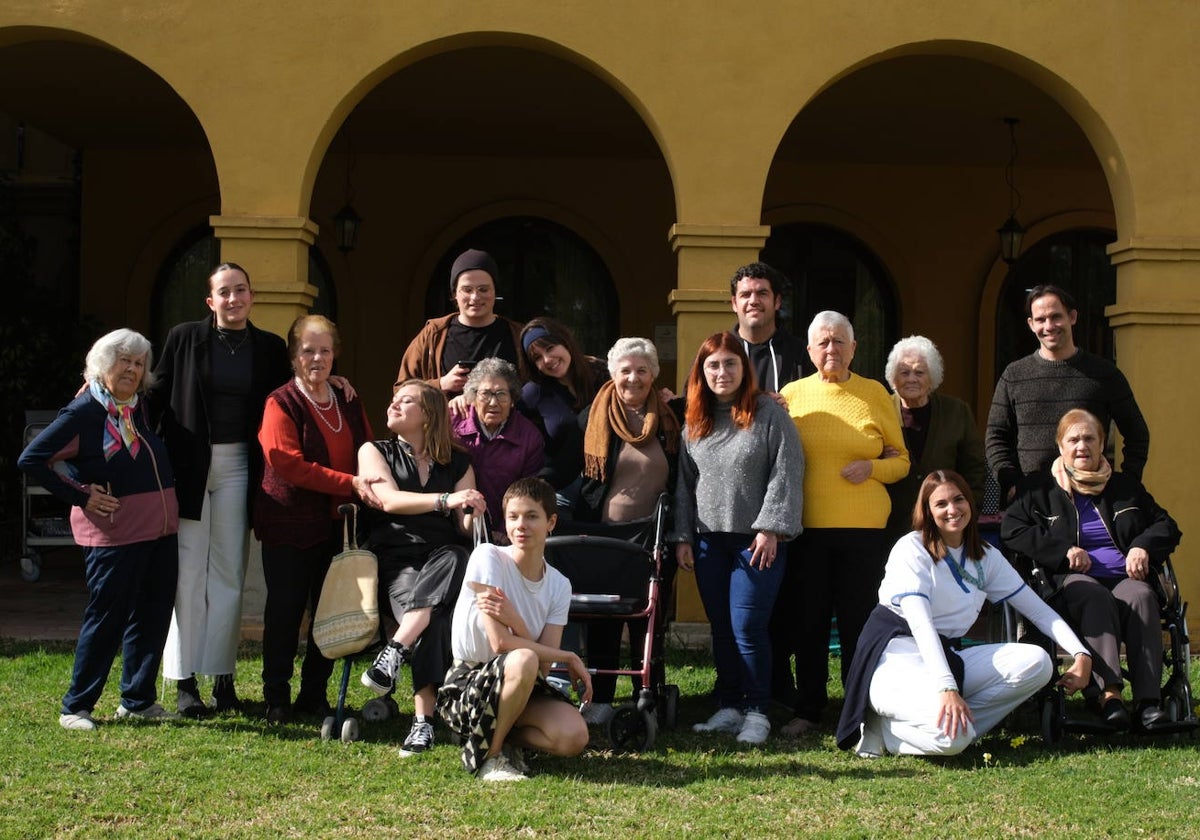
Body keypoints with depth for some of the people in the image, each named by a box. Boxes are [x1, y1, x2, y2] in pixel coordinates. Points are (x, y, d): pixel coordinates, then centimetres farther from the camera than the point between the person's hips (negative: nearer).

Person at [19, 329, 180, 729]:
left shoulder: (143, 407, 11)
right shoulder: (83, 412, -8)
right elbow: (31, 460, -10)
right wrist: (80, 496, -10)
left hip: (161, 528, 7)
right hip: (114, 531, -7)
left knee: (153, 614, 10)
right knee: (107, 617, -3)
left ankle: (138, 700, 22)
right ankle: (76, 707, 9)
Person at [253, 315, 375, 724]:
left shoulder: (349, 403, 13)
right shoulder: (281, 403, -5)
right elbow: (287, 463, -16)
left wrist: (373, 487, -5)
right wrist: (350, 484, -22)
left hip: (336, 523, 5)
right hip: (289, 523, -5)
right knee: (285, 610, 1)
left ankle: (315, 694, 18)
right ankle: (276, 697, 13)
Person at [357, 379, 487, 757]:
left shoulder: (457, 463, 22)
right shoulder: (375, 452, 18)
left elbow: (464, 527, 15)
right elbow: (389, 500, -3)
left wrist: (473, 514, -9)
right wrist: (446, 499, -16)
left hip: (442, 554, 2)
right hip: (395, 555, -2)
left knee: (456, 559, -39)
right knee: (432, 617, -34)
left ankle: (394, 651, -44)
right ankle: (424, 719, -41)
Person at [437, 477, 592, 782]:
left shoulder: (559, 585, 1)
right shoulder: (488, 557, -13)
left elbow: (545, 667, -10)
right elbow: (500, 643, -20)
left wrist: (515, 621, -28)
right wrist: (570, 659, -12)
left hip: (522, 685, 5)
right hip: (465, 686, -4)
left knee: (574, 736, -22)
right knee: (523, 660, -36)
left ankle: (504, 737, 8)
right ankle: (487, 752, -12)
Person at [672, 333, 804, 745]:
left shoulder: (769, 413, -4)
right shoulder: (694, 422, 12)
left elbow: (787, 474, -8)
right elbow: (684, 483, 14)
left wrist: (770, 529, -14)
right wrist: (682, 536, 9)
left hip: (759, 541, -5)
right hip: (709, 540, 5)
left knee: (747, 627, -9)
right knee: (721, 629, 9)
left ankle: (756, 712, 3)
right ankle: (728, 707, 18)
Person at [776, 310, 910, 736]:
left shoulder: (875, 394, 6)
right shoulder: (791, 394, 8)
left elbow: (901, 460, 9)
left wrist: (873, 468, -9)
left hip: (864, 526, -1)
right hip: (807, 527, 1)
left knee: (859, 621, 2)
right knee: (808, 621, 5)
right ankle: (807, 709, 17)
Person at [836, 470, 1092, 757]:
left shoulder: (986, 558, 12)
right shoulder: (912, 549, -7)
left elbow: (1037, 609, 11)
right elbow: (920, 623, -19)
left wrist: (1081, 654, -5)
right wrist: (946, 687, -32)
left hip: (947, 656, 7)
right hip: (898, 657, -7)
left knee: (1037, 663, -15)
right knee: (952, 738, -33)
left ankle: (954, 726, -16)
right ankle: (884, 727, -4)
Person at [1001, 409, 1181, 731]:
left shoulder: (1126, 487, 25)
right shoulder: (1040, 489, 15)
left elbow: (1167, 526, 23)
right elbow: (1011, 529, 2)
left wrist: (1143, 547, 0)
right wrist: (1063, 550, -8)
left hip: (1124, 577, 2)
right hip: (1071, 579, -2)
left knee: (1141, 597, -33)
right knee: (1095, 597, -37)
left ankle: (1147, 701, -42)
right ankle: (1108, 693, -50)